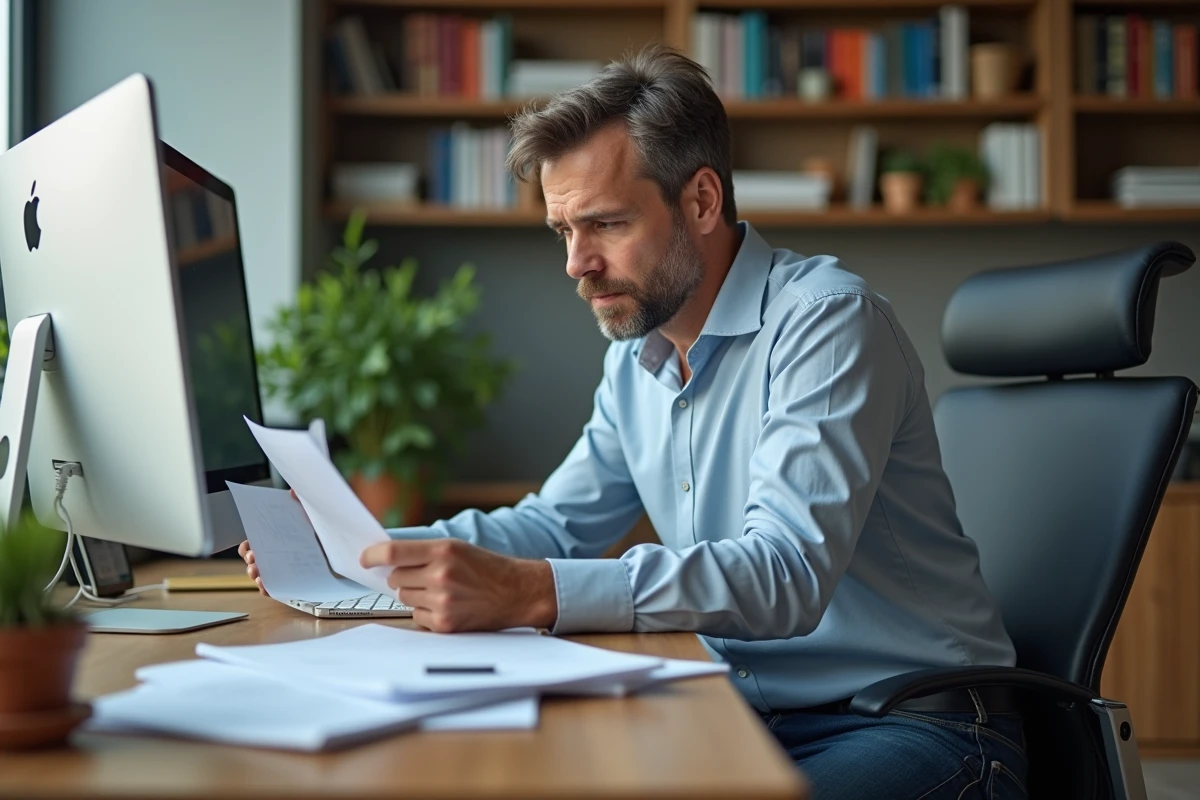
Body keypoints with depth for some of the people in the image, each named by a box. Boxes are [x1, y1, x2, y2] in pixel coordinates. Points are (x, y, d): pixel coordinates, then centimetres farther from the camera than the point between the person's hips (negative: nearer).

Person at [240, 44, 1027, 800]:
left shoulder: (827, 320, -17)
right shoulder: (637, 357, 10)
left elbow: (787, 575, -29)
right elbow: (556, 522, 19)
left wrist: (530, 594, -40)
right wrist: (364, 550, 3)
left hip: (911, 720, -7)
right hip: (745, 713, 7)